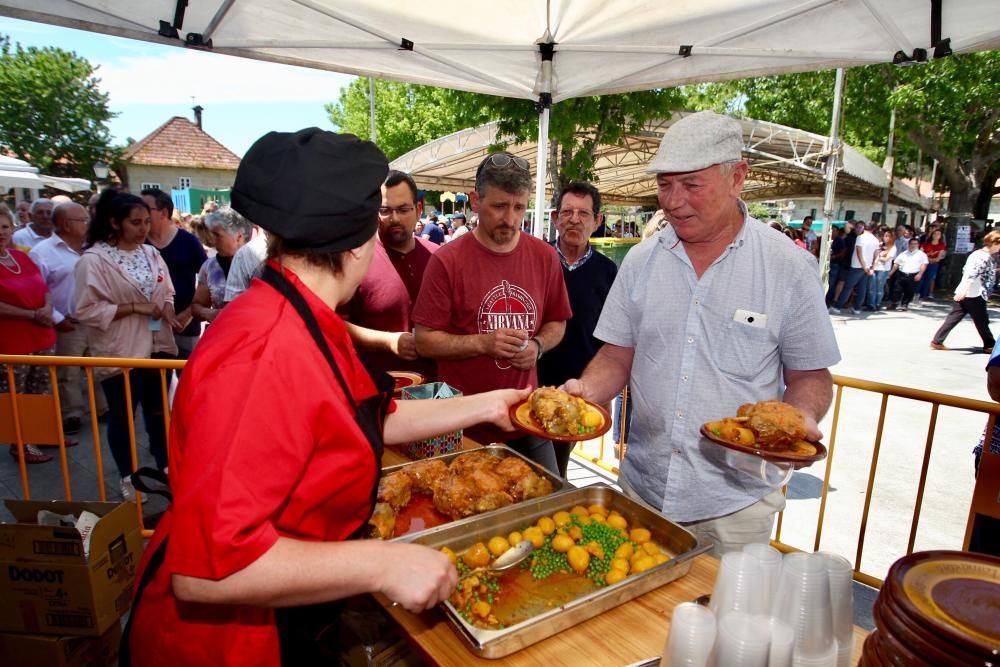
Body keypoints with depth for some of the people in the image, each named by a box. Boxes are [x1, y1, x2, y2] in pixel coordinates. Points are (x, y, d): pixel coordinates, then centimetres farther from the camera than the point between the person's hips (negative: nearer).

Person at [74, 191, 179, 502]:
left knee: (158, 410, 17)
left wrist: (167, 311, -6)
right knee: (122, 416, 12)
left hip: (158, 346, 5)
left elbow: (166, 292, 14)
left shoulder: (151, 253, 4)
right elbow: (87, 310, -16)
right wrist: (135, 307, -20)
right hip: (120, 352, -5)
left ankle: (165, 465, 34)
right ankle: (127, 477, 28)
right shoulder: (94, 259, -13)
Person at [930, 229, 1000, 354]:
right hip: (975, 295, -8)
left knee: (953, 318, 5)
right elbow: (972, 274, -25)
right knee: (982, 321, 6)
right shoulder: (985, 257, -13)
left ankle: (937, 341, 0)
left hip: (963, 293, 8)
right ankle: (990, 346, 20)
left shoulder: (976, 253, 15)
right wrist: (964, 289, -35)